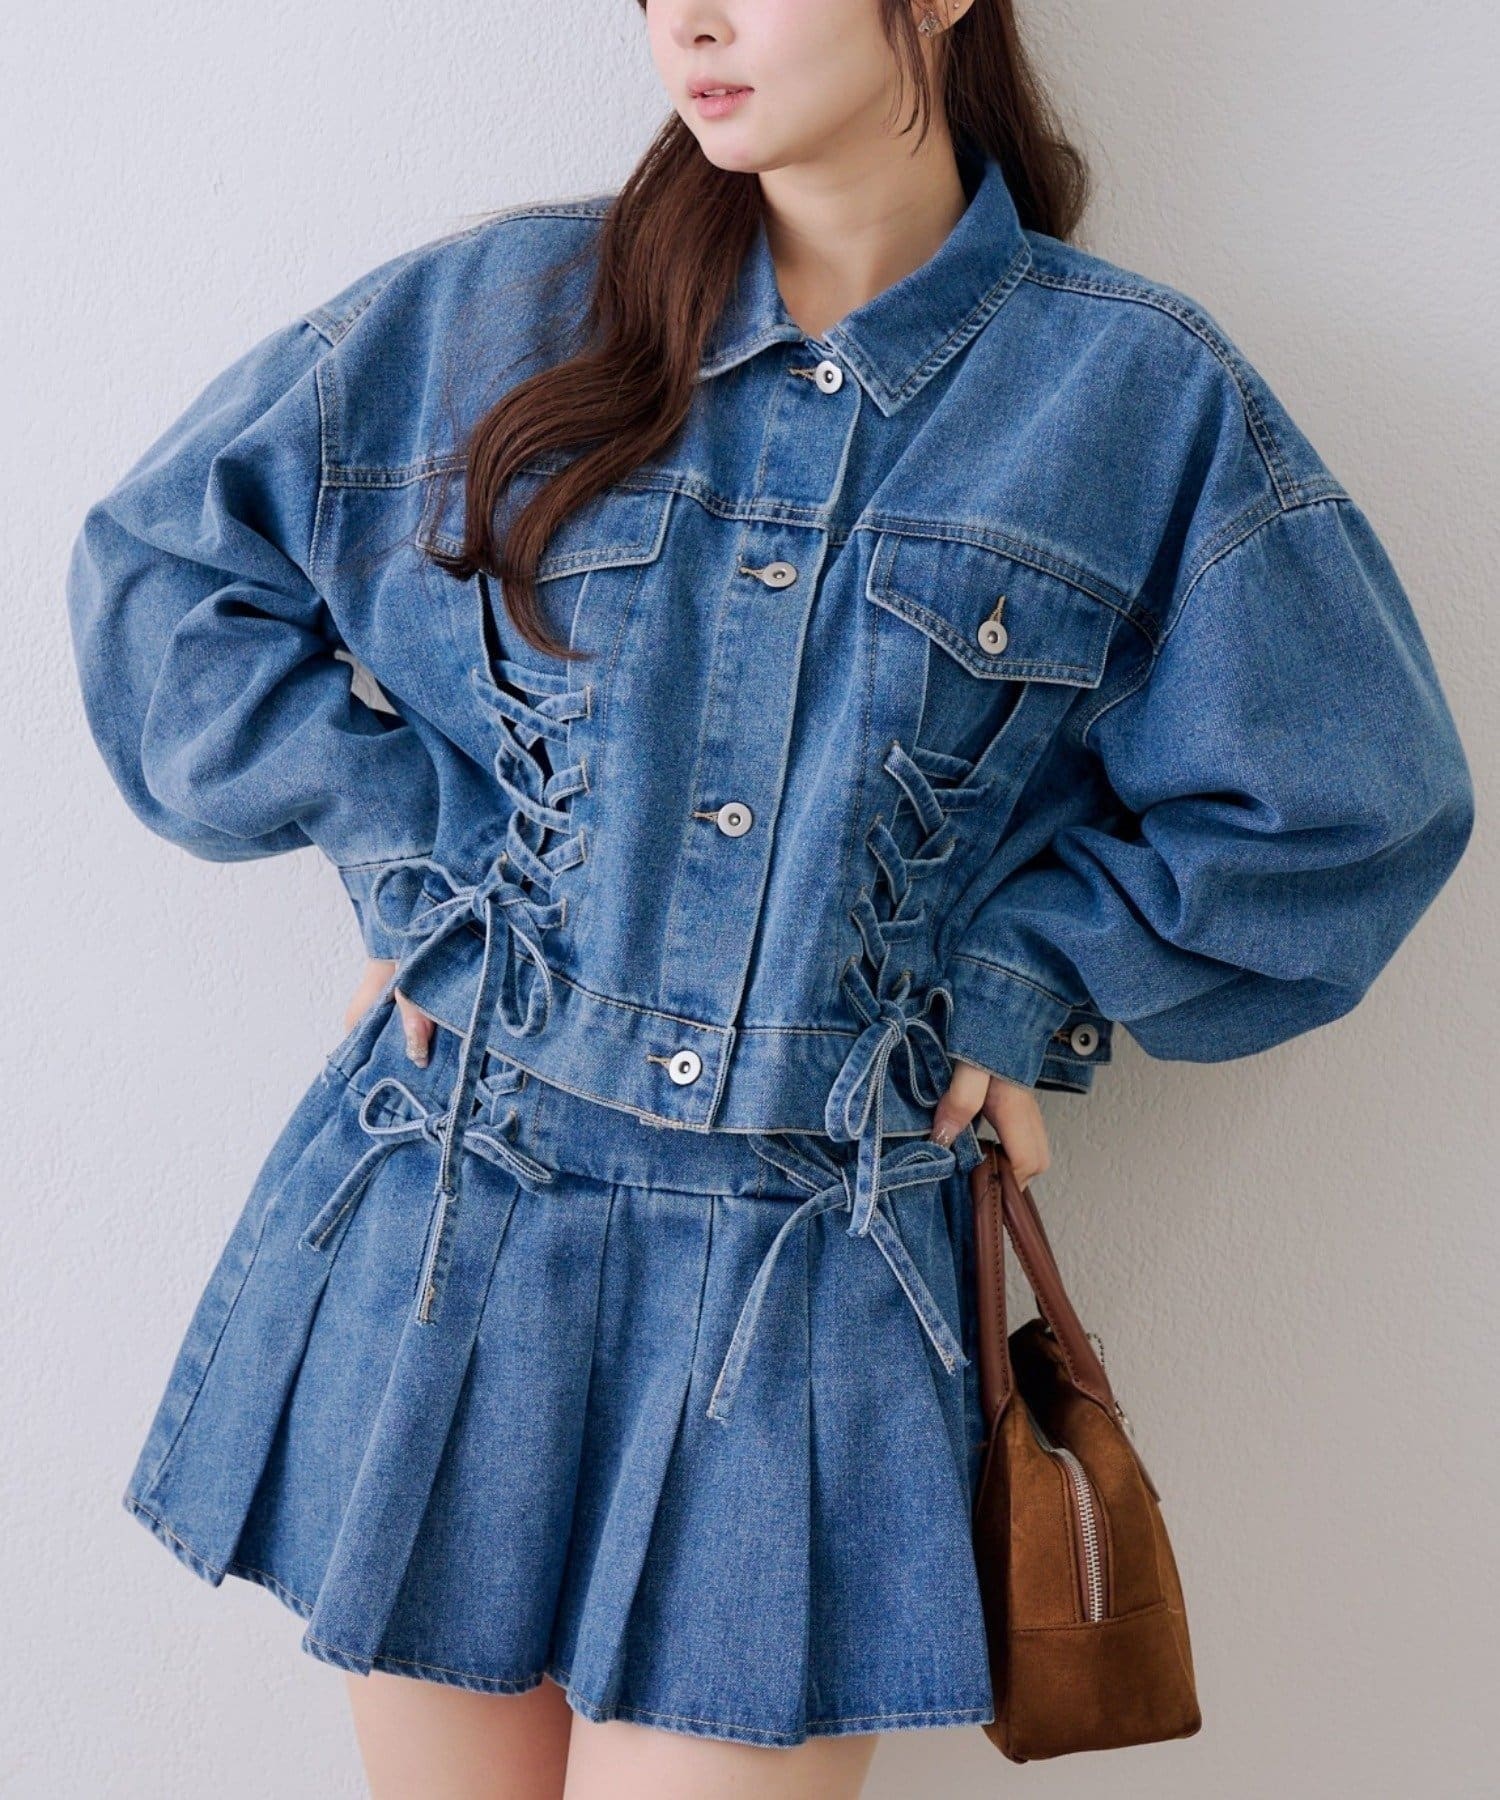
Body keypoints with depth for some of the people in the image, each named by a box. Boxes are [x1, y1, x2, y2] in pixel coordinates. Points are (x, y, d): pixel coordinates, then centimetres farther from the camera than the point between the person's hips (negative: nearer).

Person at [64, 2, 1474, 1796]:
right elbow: (164, 566, 9)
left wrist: (1010, 977, -3)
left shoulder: (1144, 396, -1)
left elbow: (1349, 807, 4)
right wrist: (407, 855, 0)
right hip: (444, 1223, 2)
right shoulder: (509, 305, 3)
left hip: (816, 1273, -2)